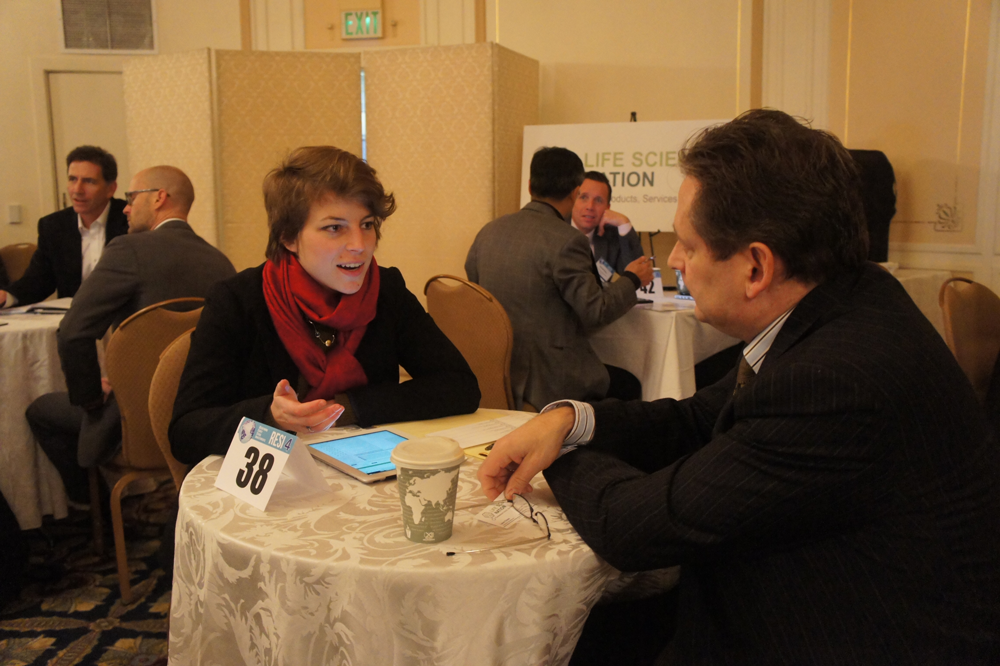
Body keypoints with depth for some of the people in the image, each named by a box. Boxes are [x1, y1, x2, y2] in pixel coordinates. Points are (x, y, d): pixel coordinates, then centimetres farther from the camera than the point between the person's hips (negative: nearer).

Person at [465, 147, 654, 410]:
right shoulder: (567, 240, -18)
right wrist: (632, 279, 2)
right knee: (629, 387, 16)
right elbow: (596, 312, -16)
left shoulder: (487, 232, 4)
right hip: (546, 380, -8)